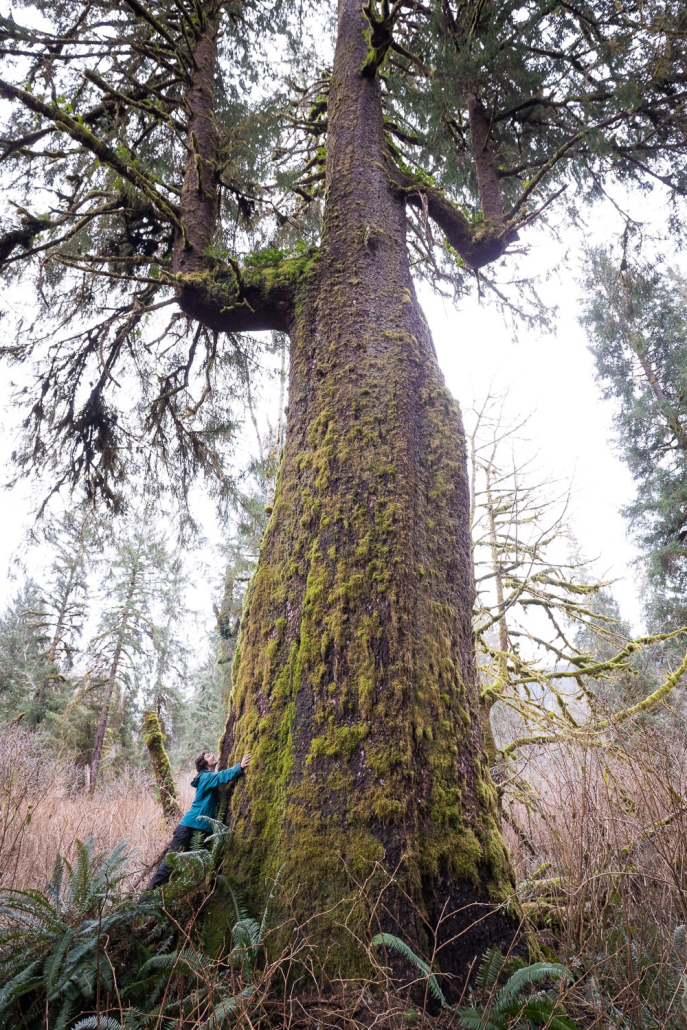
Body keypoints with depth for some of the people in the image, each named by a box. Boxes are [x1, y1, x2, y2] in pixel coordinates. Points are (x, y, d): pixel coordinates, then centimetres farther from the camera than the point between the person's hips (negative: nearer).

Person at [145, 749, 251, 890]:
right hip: (190, 824, -8)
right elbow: (222, 777, -27)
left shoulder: (211, 778, 17)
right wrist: (239, 767, -39)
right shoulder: (206, 777, -9)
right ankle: (150, 890, 5)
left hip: (204, 828, 8)